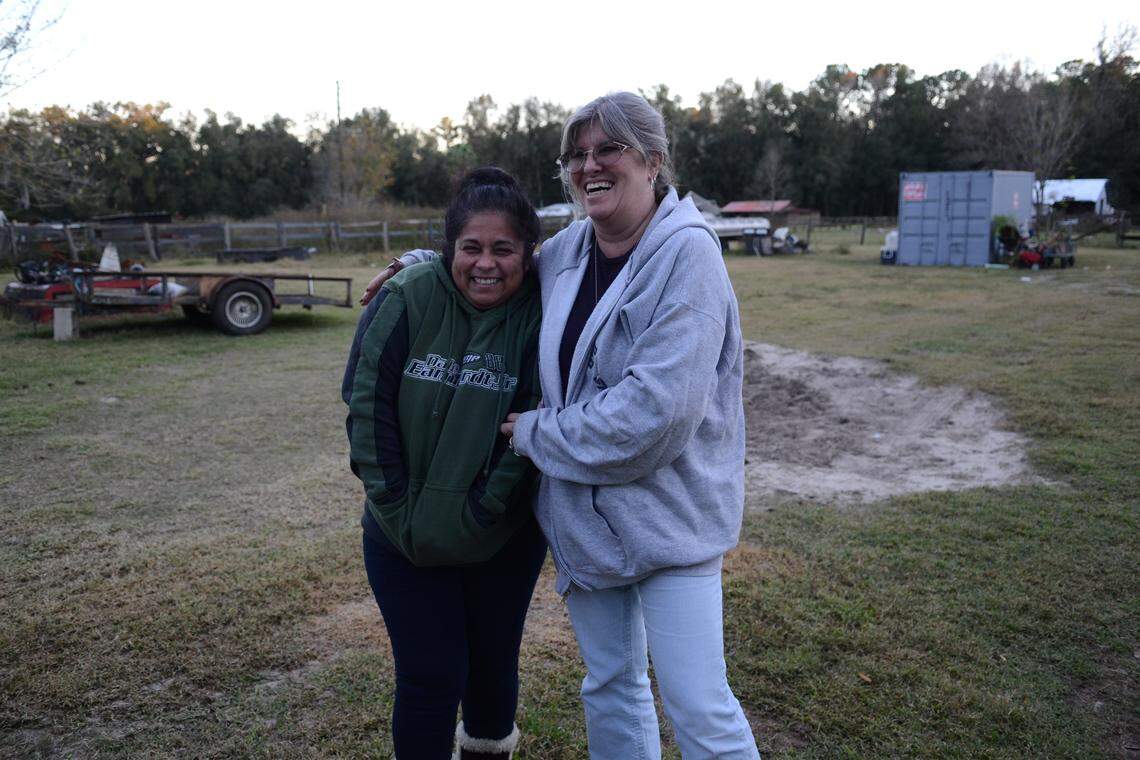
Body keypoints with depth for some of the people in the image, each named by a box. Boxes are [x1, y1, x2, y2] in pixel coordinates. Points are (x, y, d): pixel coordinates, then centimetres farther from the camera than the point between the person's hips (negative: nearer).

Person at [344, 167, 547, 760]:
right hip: (405, 535, -1)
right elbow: (365, 404, -10)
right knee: (429, 679, 5)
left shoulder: (541, 316, -12)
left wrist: (482, 512, -17)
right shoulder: (406, 300, -12)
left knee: (493, 664, 18)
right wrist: (397, 507, -12)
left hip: (504, 539, 1)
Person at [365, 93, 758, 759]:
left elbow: (659, 405, -25)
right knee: (610, 683, 20)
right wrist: (422, 263, 15)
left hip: (669, 514, -6)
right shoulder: (569, 250, 5)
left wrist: (536, 433, -14)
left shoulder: (688, 252, -16)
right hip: (582, 514, 7)